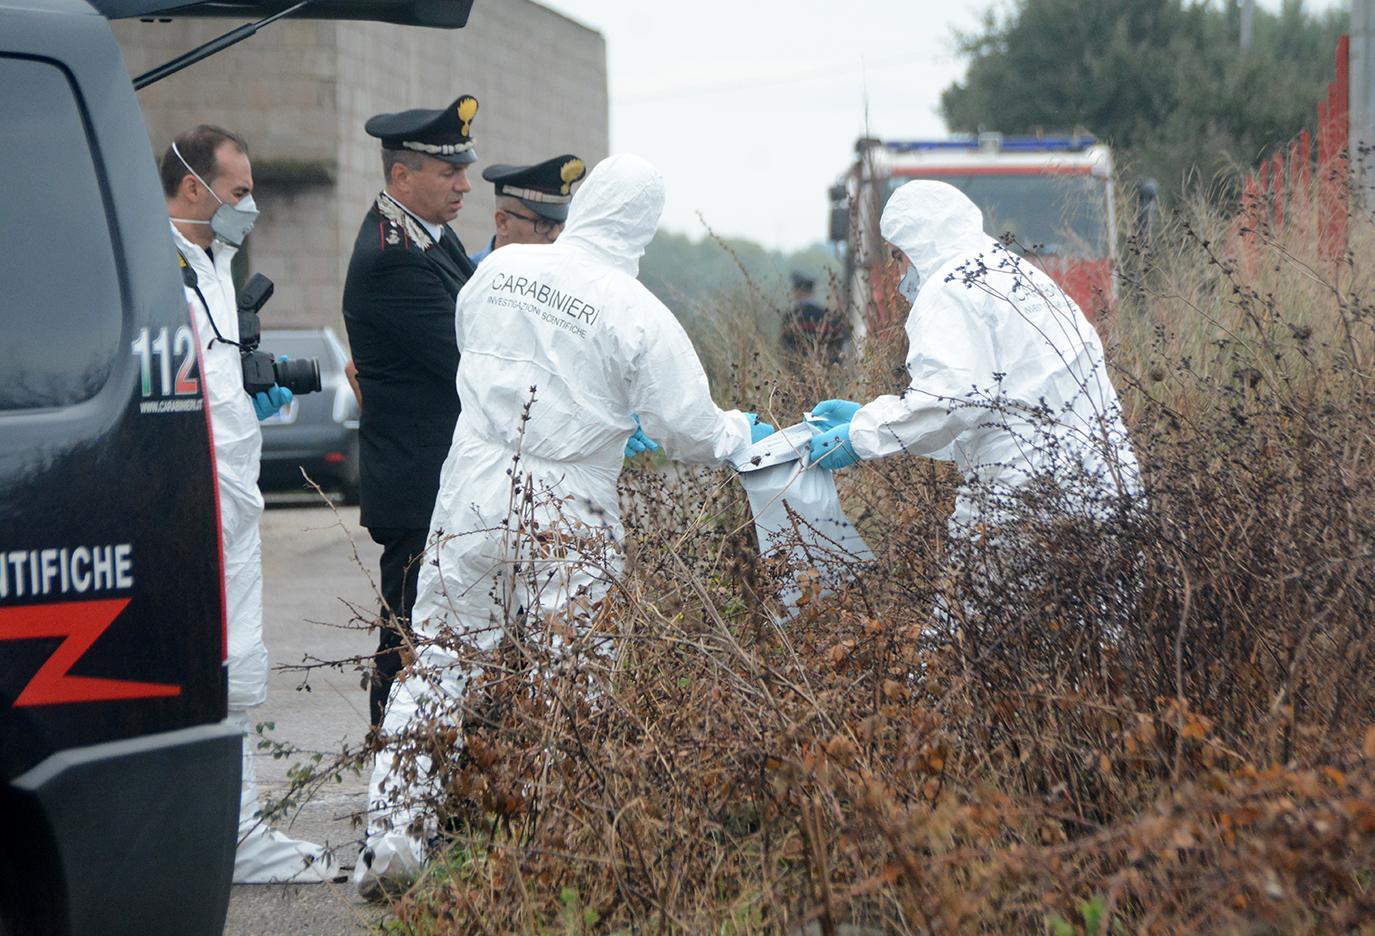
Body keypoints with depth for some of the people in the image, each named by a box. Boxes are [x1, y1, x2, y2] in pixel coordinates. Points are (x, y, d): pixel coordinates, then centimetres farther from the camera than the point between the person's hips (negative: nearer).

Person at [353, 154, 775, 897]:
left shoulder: (499, 270, 2)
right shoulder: (641, 318, -11)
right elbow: (693, 435, -7)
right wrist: (743, 432, 18)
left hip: (472, 503, 3)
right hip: (568, 523, -3)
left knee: (437, 666, 10)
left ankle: (391, 838, 8)